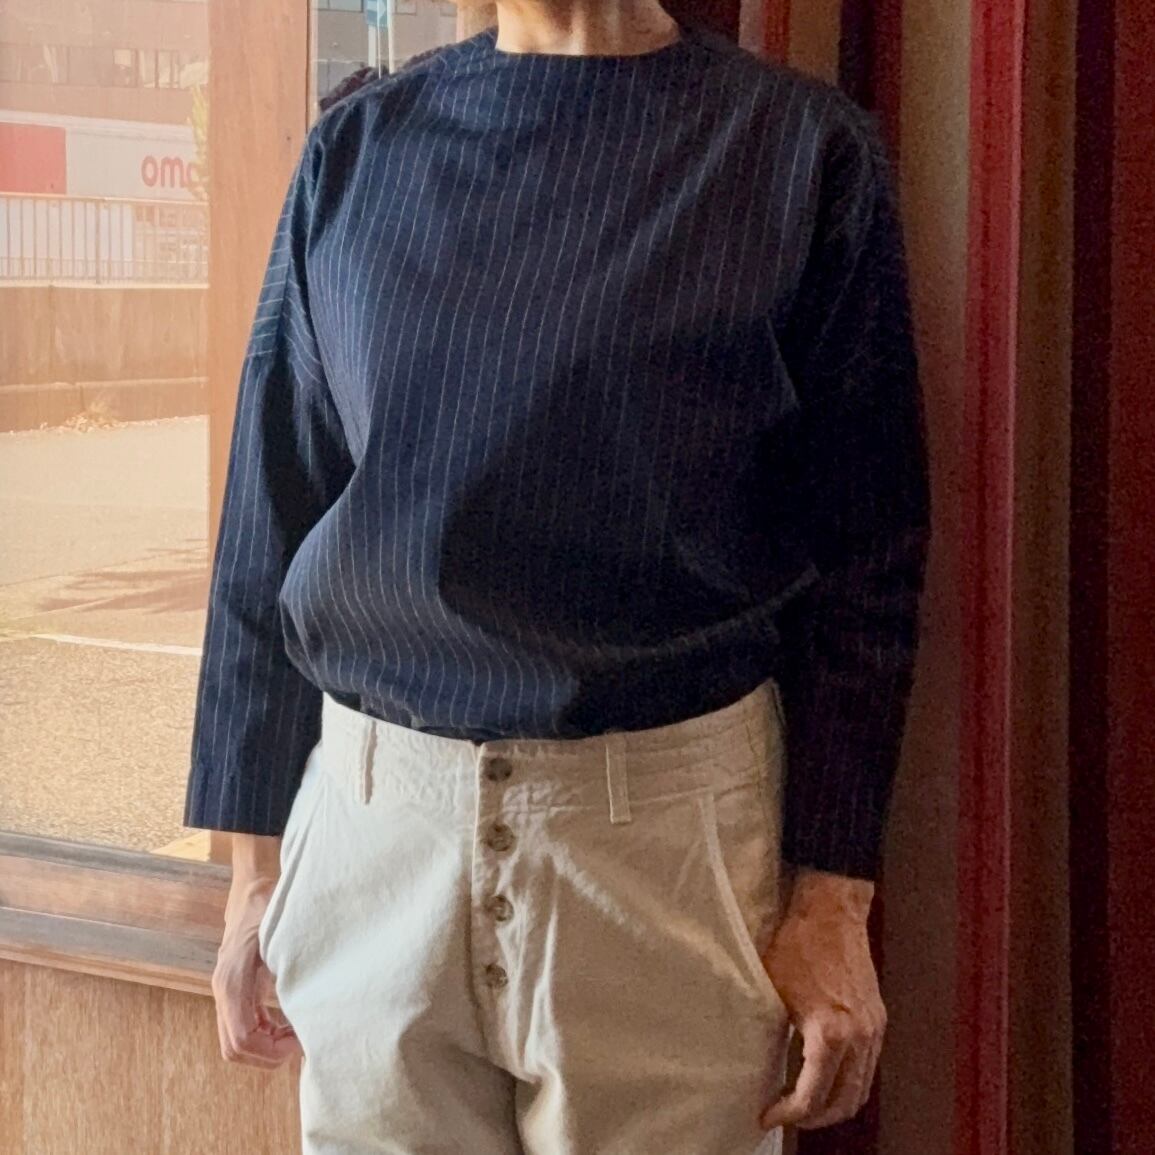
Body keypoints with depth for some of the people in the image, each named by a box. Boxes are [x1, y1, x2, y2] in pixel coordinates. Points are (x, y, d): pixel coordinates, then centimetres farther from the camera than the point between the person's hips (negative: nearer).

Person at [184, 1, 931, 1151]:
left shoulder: (804, 146, -1)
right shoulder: (358, 145, 6)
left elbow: (864, 555, -2)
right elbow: (270, 521, 8)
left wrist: (833, 894, -6)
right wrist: (255, 866, 6)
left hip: (669, 829, -2)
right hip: (370, 817, 3)